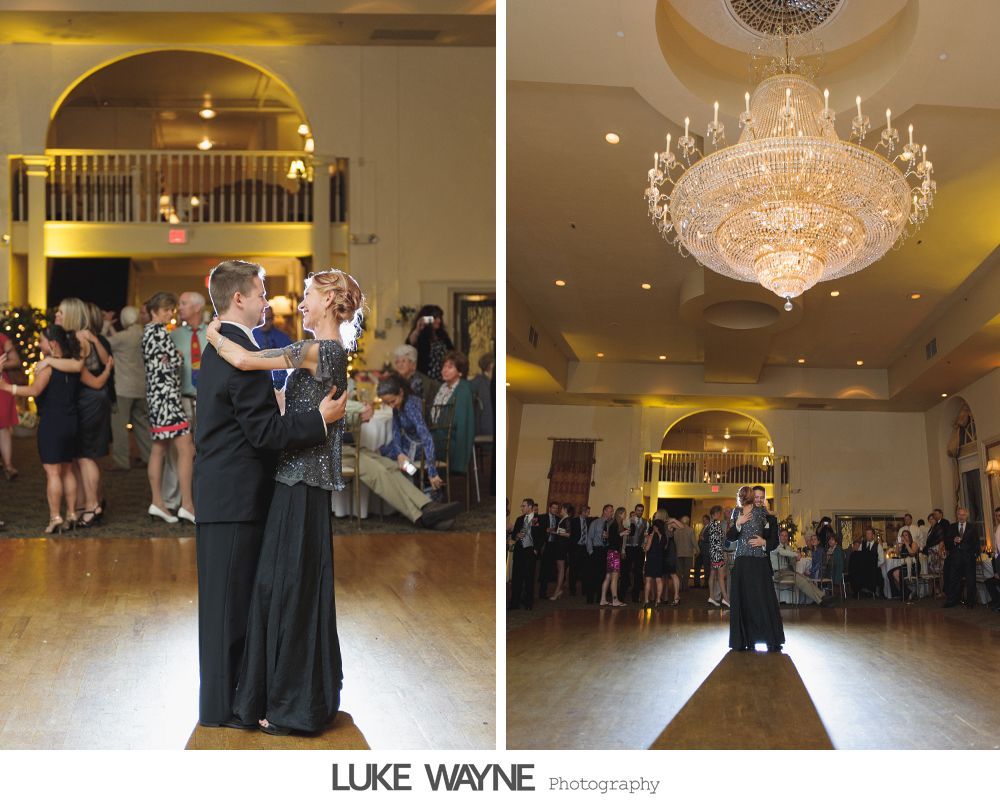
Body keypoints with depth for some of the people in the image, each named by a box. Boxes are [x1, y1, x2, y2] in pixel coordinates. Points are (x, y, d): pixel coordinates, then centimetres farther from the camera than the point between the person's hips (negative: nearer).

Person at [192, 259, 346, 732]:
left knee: (227, 601, 16)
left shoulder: (218, 347, 15)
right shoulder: (244, 355, -18)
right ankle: (223, 707, 8)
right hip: (236, 498, -10)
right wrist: (321, 419, -20)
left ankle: (221, 701, 26)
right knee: (231, 602, -1)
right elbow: (263, 432, -21)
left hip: (219, 493, 10)